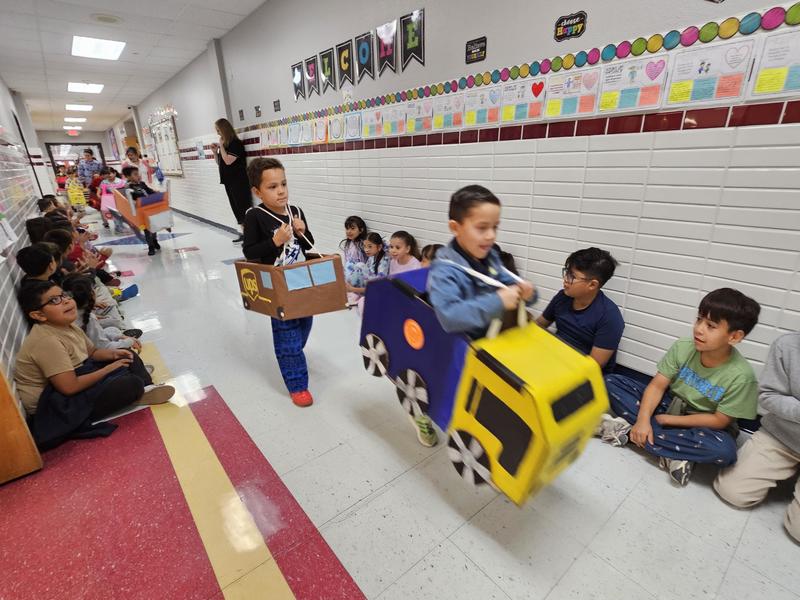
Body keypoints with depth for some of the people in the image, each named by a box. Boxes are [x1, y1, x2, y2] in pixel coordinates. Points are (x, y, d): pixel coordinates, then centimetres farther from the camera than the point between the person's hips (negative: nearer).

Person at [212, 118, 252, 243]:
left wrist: (221, 146, -11)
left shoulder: (236, 143, -10)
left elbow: (228, 161, -19)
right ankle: (244, 232, 14)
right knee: (236, 208, 9)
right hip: (229, 181, 9)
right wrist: (215, 152, 6)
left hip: (239, 181, -9)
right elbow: (219, 163, 20)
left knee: (243, 207, -7)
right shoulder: (224, 144, 13)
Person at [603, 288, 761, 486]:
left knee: (724, 450, -38)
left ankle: (629, 431, -26)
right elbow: (658, 385, -13)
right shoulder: (682, 348, -14)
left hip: (702, 427, -3)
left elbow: (719, 420, -17)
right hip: (669, 405, 3)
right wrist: (643, 419, -28)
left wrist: (667, 420, -17)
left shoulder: (741, 376, -22)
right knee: (611, 382, -15)